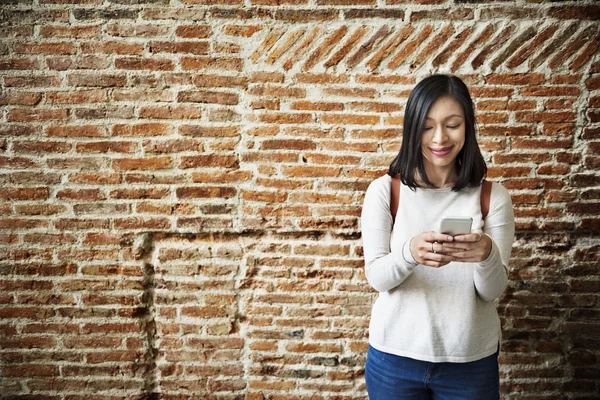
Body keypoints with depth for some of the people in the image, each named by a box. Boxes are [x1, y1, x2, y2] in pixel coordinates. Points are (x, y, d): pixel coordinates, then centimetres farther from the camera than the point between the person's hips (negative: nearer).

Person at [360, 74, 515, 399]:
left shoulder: (493, 197, -3)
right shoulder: (384, 190, -6)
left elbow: (493, 290, -6)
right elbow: (376, 276, -10)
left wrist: (487, 255, -27)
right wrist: (409, 253, -30)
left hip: (472, 361, 1)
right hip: (394, 356, 0)